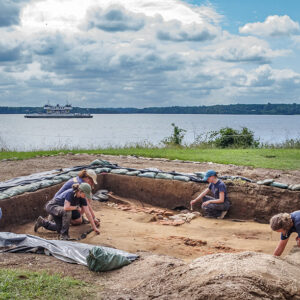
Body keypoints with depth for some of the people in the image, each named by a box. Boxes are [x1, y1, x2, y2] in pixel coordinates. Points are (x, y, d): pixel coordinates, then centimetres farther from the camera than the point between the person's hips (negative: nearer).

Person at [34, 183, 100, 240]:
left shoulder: (82, 198, -13)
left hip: (60, 208, 8)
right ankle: (64, 234, -21)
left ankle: (42, 222, 35)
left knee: (60, 229, 14)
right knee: (67, 211, -37)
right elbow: (66, 207, -45)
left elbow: (88, 213, -12)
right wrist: (77, 207, -27)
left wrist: (94, 228, -13)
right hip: (52, 206, -8)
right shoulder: (70, 193, -34)